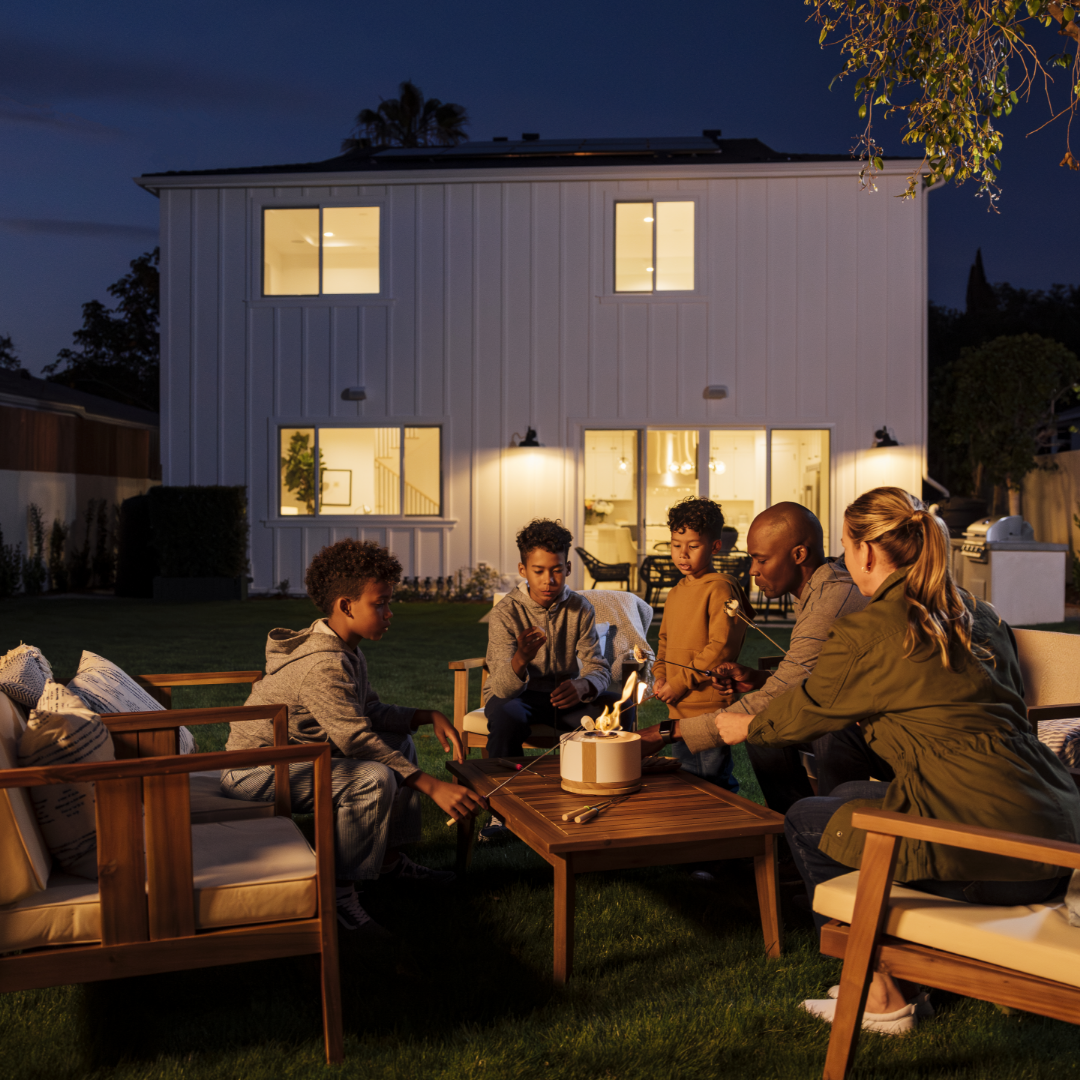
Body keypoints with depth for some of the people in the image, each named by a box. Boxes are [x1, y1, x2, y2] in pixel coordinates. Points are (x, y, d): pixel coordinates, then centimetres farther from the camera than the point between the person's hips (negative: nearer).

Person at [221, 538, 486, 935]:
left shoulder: (344, 649, 5)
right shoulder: (323, 665, -28)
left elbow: (370, 712, 13)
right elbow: (356, 739, -33)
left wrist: (429, 716, -3)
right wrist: (433, 787, -34)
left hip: (296, 753, 11)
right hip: (255, 771, -11)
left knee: (399, 742, 15)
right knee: (375, 778, -30)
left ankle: (391, 859, 18)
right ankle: (337, 891, -17)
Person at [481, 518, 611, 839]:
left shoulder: (580, 609, -9)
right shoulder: (506, 612, -18)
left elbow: (599, 667, -8)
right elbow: (502, 686, -27)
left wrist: (583, 685, -34)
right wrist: (520, 659, -52)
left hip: (561, 694, 2)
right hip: (513, 694, -2)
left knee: (601, 715, -29)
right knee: (507, 715, -37)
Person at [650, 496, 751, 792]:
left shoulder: (720, 588, -12)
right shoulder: (675, 593, 15)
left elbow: (721, 647, -19)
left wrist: (680, 683, -16)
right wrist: (659, 677, 9)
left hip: (710, 708, -9)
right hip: (678, 711, 9)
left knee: (714, 784, -3)